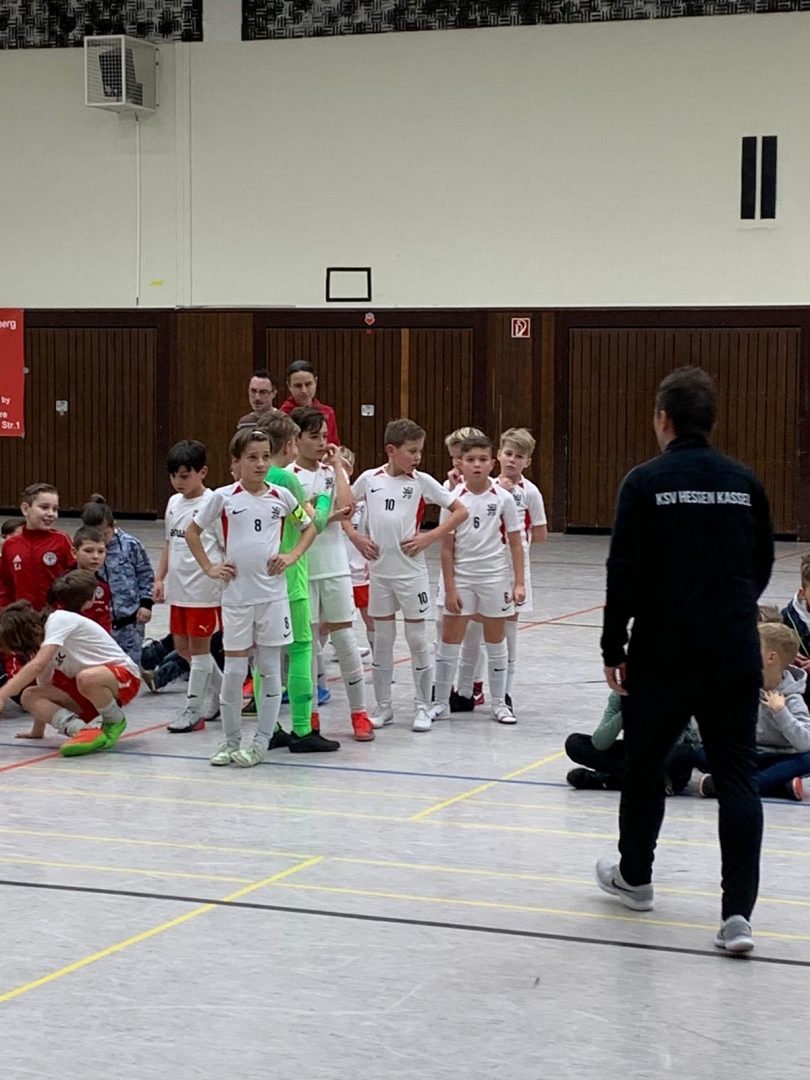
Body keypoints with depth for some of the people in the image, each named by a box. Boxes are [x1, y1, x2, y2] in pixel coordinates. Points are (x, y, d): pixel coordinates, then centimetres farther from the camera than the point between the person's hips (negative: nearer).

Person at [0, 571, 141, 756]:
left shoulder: (59, 619, -20)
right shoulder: (43, 641, 8)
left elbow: (36, 666, -31)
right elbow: (43, 687, 13)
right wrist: (37, 730, 12)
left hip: (123, 674, -8)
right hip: (88, 689, 8)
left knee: (86, 678, -42)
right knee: (29, 696, -9)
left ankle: (115, 722, -13)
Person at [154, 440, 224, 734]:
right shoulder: (174, 503, 10)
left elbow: (229, 547, -10)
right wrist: (160, 578, 15)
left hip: (204, 590, -8)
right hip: (178, 588, 8)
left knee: (198, 646, 0)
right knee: (182, 646, 14)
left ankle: (193, 710, 6)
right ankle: (220, 687, 33)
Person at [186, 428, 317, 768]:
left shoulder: (281, 496, 1)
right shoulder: (224, 497, -3)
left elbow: (309, 527, 15)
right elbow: (192, 531, 8)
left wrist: (292, 556, 1)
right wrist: (208, 567, 1)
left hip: (272, 593, 1)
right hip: (236, 595, -1)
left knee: (270, 669, 3)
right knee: (234, 670, 2)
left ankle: (261, 741, 12)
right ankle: (231, 740, 16)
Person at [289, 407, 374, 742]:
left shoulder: (333, 472, 7)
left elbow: (346, 506, -11)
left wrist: (336, 465, -5)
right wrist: (330, 517, -17)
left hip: (334, 567, 3)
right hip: (302, 569, -3)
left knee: (344, 637, 4)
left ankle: (359, 712, 11)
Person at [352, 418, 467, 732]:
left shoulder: (421, 481, -5)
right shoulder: (370, 479, 0)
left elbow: (460, 511, -3)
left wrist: (429, 538, -10)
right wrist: (356, 538, 2)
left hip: (411, 570, -2)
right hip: (379, 570, 2)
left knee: (417, 639, 2)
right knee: (382, 639, 8)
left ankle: (422, 707, 11)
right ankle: (384, 706, 17)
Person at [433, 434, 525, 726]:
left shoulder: (503, 499, -4)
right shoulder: (454, 499, -5)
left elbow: (515, 543, 0)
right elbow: (447, 547, -2)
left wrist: (519, 582, -5)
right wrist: (449, 588, -6)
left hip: (495, 578, 0)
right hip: (461, 578, 0)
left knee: (496, 642, 9)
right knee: (449, 641, 3)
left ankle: (499, 703, 20)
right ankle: (441, 702, 13)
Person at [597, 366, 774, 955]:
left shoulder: (646, 482, -8)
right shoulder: (745, 482, 3)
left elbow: (625, 573, -10)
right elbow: (763, 566, 13)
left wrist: (614, 648, -2)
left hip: (663, 653, -2)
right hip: (736, 653, 2)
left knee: (645, 764, 17)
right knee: (737, 775, 2)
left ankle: (634, 876, 34)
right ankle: (739, 912, -8)